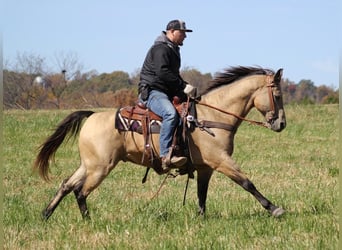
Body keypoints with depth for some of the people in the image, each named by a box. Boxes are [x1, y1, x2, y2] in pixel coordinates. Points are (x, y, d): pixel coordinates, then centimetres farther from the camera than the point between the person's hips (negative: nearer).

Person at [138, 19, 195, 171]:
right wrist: (183, 86, -20)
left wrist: (184, 86, 13)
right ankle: (165, 156, -44)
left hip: (167, 93, 11)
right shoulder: (161, 49, -10)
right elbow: (163, 73, -24)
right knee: (171, 114, -36)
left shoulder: (172, 50, 24)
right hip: (152, 91, -11)